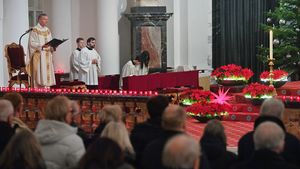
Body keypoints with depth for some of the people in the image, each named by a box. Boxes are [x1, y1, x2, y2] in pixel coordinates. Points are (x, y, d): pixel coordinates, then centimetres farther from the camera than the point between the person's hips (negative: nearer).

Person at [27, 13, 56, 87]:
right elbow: (32, 43, -13)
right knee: (39, 75, -10)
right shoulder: (34, 30, -6)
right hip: (38, 56, -7)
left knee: (47, 74, 5)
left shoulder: (47, 30, 15)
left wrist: (52, 48, -4)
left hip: (47, 57, 7)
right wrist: (42, 46, -25)